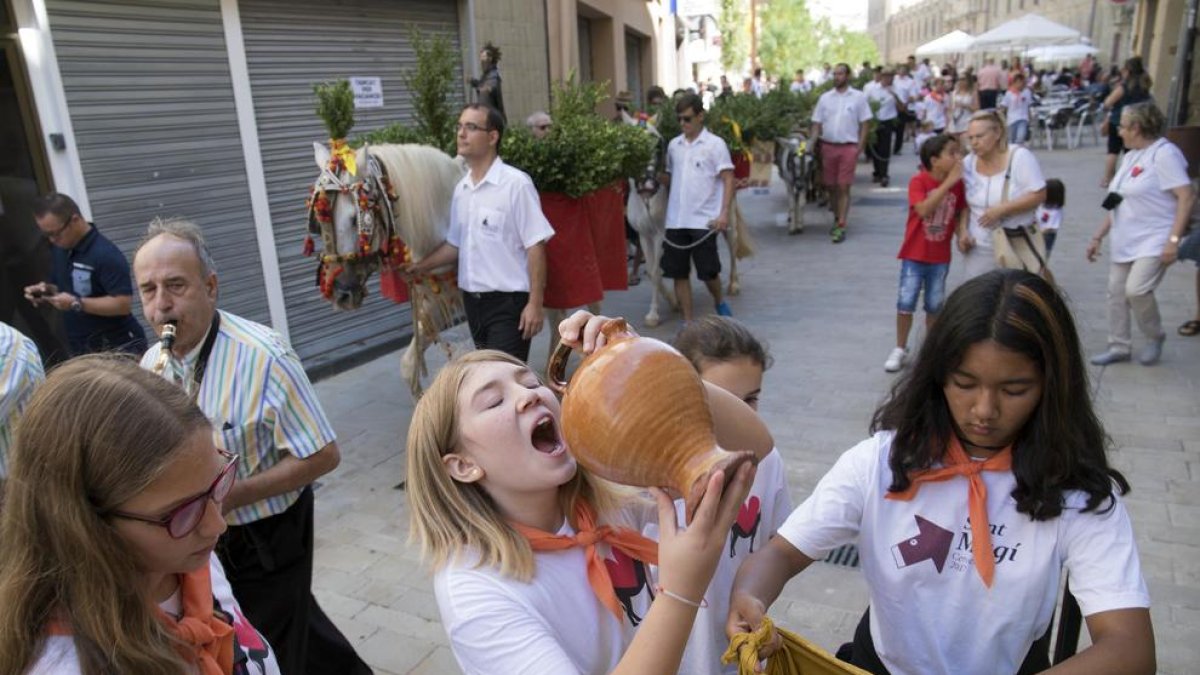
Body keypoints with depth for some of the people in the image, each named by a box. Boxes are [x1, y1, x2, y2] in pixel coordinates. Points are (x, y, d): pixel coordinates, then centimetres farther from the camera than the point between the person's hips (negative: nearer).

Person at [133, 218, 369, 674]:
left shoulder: (263, 357, -24)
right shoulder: (151, 365, -2)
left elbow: (323, 456, -22)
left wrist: (227, 496, -27)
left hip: (267, 539, -6)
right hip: (203, 539, 6)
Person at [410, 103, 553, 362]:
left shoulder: (516, 183, -14)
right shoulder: (461, 189, 7)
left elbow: (535, 246, -15)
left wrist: (535, 304, -17)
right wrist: (421, 266, 15)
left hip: (508, 301, -7)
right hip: (473, 301, 7)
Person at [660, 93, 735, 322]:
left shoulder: (715, 144, -2)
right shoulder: (673, 145, 10)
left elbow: (728, 180, -5)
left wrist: (724, 213, -15)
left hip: (704, 220, -4)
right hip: (675, 220, 4)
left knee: (708, 271, 1)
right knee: (679, 273, 5)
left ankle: (719, 302, 32)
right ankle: (688, 322, 16)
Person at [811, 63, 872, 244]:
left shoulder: (858, 97, 2)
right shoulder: (825, 98, 8)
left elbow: (864, 124, 2)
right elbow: (817, 123, 8)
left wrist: (860, 146, -6)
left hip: (848, 147, -3)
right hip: (828, 146, 3)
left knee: (844, 187, -7)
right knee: (832, 186, 9)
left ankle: (841, 227, -8)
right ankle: (837, 220, 24)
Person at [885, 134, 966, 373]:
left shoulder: (958, 184, -2)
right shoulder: (918, 181, -14)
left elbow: (961, 213, 8)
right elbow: (923, 210, -30)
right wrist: (948, 182, -30)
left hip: (941, 257, 3)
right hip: (914, 254, -3)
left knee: (935, 306, 10)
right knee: (905, 303, -2)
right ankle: (900, 349, 15)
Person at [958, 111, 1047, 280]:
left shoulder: (1020, 156, -9)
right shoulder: (967, 164, 2)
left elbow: (1039, 195, -13)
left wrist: (1001, 209, -22)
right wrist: (962, 232, -6)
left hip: (1018, 248, -3)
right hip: (978, 250, 3)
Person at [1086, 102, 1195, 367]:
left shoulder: (1164, 153, -12)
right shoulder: (1130, 157, 14)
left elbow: (1187, 196, -17)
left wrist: (1174, 239, -24)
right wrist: (1098, 237, 16)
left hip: (1154, 242, -8)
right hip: (1124, 242, 8)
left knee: (1136, 289, -21)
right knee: (1116, 292, 6)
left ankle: (1154, 337, 4)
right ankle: (1119, 347, 19)